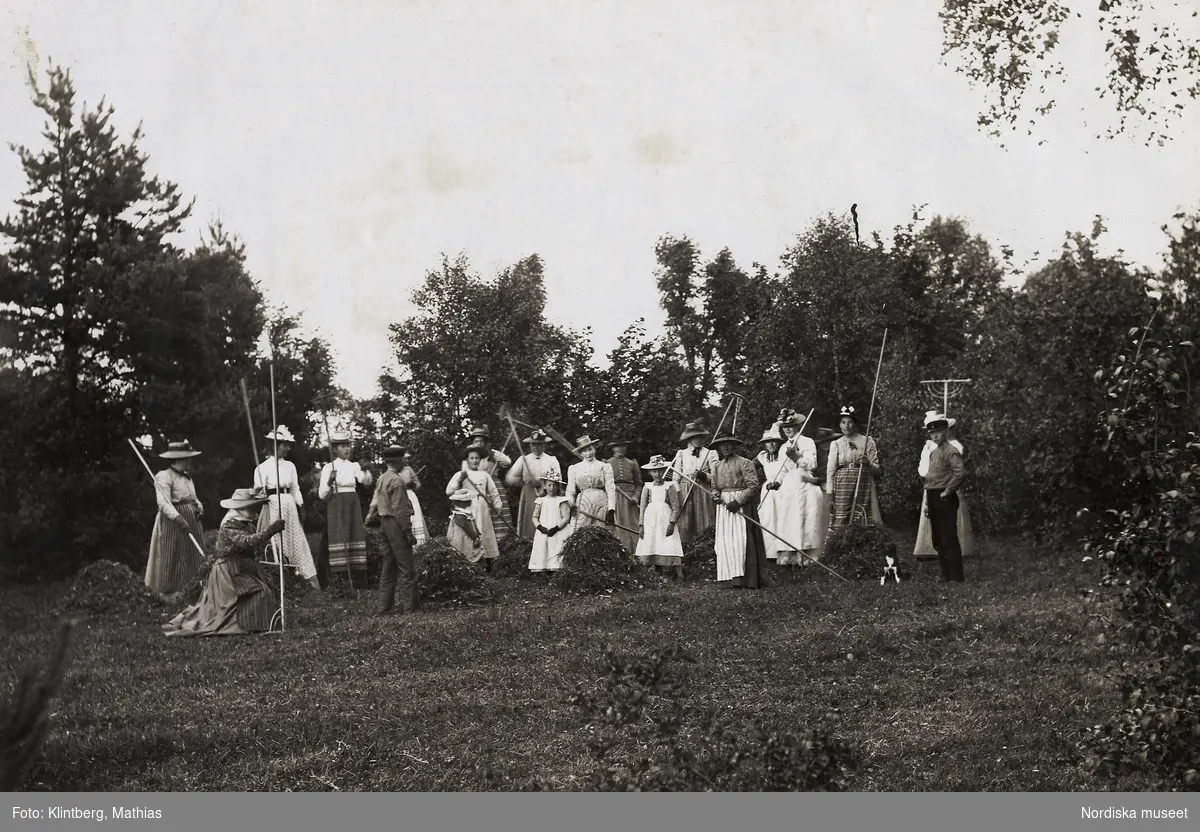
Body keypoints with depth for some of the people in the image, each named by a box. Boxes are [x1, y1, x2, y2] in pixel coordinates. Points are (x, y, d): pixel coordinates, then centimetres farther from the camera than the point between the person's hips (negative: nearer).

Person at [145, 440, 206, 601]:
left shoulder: (187, 476, 14)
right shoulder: (164, 476, -13)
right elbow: (164, 503, -22)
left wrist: (199, 506, -1)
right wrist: (179, 519, -32)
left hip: (191, 521, 8)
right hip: (173, 523, -8)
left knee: (194, 557, 8)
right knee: (173, 558, -3)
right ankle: (169, 593, 6)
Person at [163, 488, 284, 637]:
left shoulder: (247, 522, 10)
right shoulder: (230, 525, -20)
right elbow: (246, 542, -36)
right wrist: (269, 530, -42)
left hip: (244, 571, 10)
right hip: (230, 573, -10)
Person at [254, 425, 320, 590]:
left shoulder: (290, 466, 10)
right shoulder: (265, 467, -5)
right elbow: (258, 491, -6)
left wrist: (301, 507, 9)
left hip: (290, 505, 5)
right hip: (273, 505, -5)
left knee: (297, 540, 3)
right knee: (275, 541, -4)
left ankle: (310, 577, 3)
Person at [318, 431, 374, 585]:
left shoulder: (354, 466, 11)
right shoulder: (328, 467, 0)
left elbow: (366, 482, -7)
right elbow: (322, 495, -3)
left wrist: (365, 471, -27)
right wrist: (330, 481, -20)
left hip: (353, 506, 4)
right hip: (336, 507, -4)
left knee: (356, 538, 1)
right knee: (339, 538, -11)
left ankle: (358, 578, 4)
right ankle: (339, 577, -12)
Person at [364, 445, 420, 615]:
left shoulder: (382, 478, 12)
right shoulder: (397, 480, -16)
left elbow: (376, 501, 16)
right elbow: (400, 509, -19)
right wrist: (408, 532, -18)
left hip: (385, 523, 9)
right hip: (396, 524, -9)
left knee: (388, 567, 13)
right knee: (406, 567, -5)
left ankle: (383, 606, 15)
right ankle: (409, 606, -5)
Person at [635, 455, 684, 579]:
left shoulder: (669, 487, 5)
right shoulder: (647, 487, 10)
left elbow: (675, 507, 1)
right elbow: (642, 507, 9)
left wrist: (672, 523, -11)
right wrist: (641, 525, 1)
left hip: (665, 522, -2)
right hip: (650, 523, 2)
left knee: (671, 549, -12)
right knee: (650, 549, -4)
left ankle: (680, 576, -16)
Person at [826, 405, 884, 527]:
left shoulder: (867, 441, 7)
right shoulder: (836, 444, 10)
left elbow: (877, 470, 7)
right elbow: (830, 471, 7)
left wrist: (868, 464, -14)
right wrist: (829, 496, -1)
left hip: (863, 488, -1)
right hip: (842, 488, 1)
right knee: (841, 523, -7)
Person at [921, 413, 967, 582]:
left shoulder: (950, 451, -12)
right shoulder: (933, 452, 16)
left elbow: (960, 473, -26)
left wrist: (948, 491, -18)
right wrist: (928, 501, 18)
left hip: (945, 499, -9)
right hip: (933, 499, 9)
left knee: (949, 540, -8)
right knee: (937, 541, 13)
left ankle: (956, 578, -5)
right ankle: (946, 576, 21)